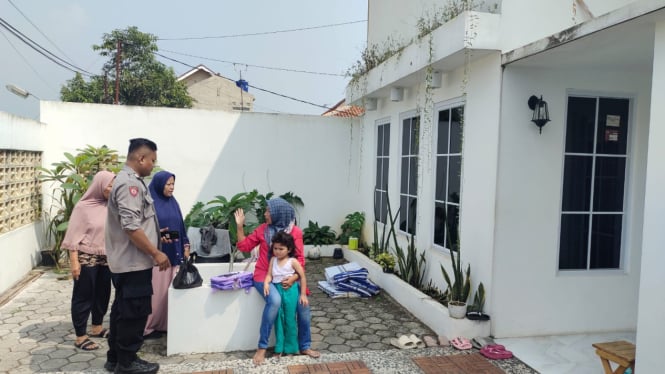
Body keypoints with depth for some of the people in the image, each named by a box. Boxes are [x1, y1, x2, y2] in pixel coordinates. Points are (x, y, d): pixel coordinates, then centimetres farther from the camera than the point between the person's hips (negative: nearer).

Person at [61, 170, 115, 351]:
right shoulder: (83, 207, -12)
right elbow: (74, 236, -11)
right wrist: (74, 261, -14)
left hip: (106, 258, 6)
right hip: (86, 258, -5)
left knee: (103, 294, 15)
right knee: (83, 296, 4)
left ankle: (97, 327, 33)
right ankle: (80, 336, 13)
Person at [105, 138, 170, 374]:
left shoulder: (129, 180, 14)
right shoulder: (130, 184, -20)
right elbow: (131, 227, -26)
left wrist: (155, 235, 24)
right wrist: (156, 253, -21)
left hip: (126, 262, 11)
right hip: (134, 263, -11)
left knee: (123, 310, 17)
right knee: (134, 312, 1)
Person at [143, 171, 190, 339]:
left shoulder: (173, 202, 13)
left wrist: (185, 245, 12)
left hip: (174, 253, 6)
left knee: (170, 290, 8)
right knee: (155, 291, -4)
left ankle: (165, 324, 17)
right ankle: (147, 328, 6)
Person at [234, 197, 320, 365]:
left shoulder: (295, 232, -4)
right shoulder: (263, 229, -1)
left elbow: (300, 259, -4)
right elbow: (243, 246, 8)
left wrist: (294, 278, -19)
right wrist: (240, 226, -3)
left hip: (286, 277, 2)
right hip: (264, 275, -1)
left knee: (303, 304, -16)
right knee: (275, 300, -32)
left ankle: (305, 346, 8)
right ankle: (262, 347, -19)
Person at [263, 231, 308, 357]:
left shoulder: (293, 261, -6)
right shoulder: (273, 260, 6)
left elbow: (302, 277, -4)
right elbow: (269, 275, 2)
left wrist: (303, 294, -6)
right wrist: (266, 283, -20)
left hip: (290, 291, -3)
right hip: (276, 290, 4)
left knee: (289, 320, 5)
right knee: (278, 319, 7)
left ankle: (290, 348, 17)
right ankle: (279, 348, 17)